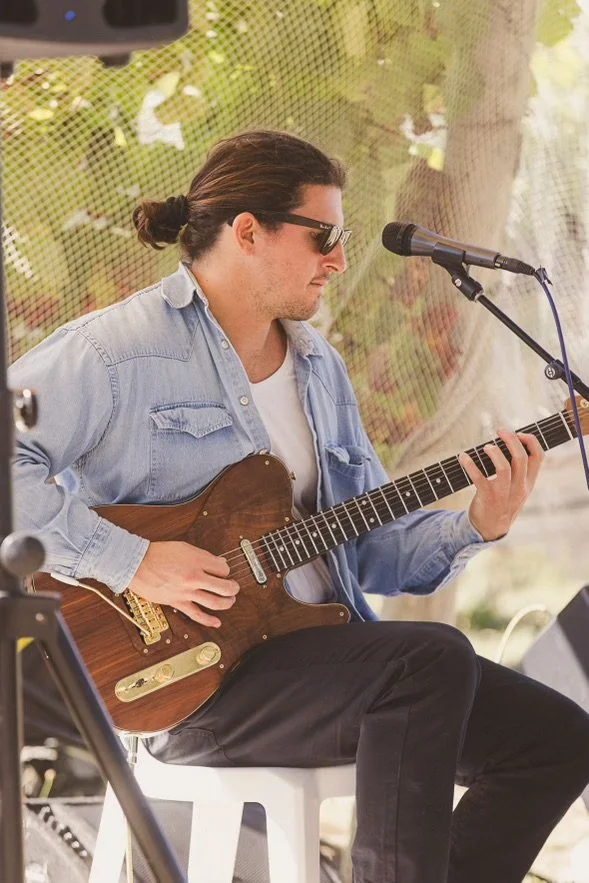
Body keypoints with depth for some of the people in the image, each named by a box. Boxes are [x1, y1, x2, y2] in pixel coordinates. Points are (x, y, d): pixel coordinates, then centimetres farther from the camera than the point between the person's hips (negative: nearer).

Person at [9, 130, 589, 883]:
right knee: (433, 659, -30)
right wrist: (131, 561, -24)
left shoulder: (319, 368, 17)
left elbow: (372, 544, 16)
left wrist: (474, 528, -2)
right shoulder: (124, 350, -9)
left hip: (325, 650, 8)